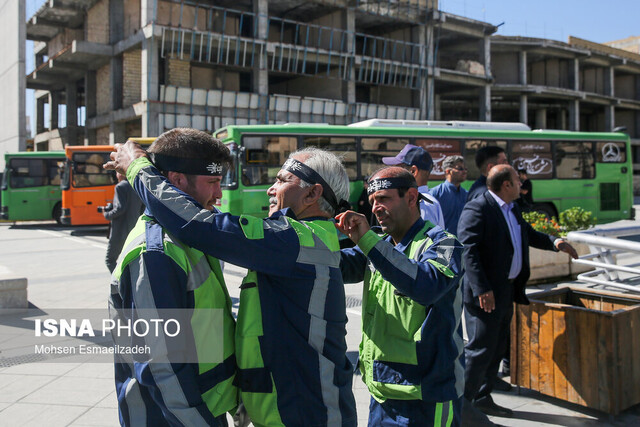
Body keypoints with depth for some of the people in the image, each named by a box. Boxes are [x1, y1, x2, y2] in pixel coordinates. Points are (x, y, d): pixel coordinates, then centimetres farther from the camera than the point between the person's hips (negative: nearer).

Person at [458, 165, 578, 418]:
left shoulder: (512, 210, 15)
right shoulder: (476, 209, -16)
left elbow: (529, 235, 29)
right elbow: (469, 250, -22)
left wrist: (554, 242, 10)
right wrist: (482, 289, -28)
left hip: (507, 290, 10)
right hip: (486, 293, -10)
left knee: (496, 349, 16)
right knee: (480, 349, -5)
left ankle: (482, 399, 28)